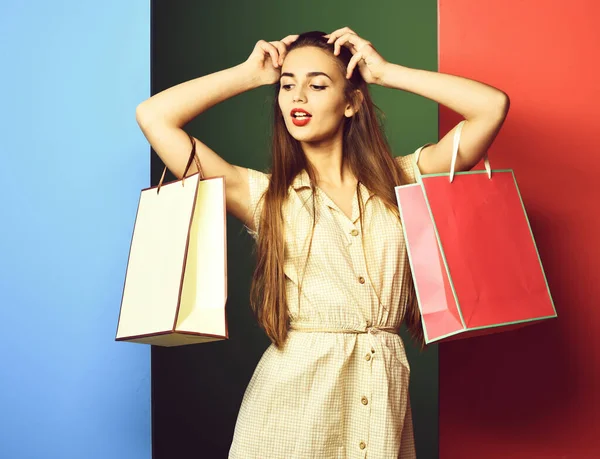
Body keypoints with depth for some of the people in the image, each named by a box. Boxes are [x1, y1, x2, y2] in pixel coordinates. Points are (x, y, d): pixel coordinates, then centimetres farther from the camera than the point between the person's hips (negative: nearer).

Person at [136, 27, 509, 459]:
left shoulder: (398, 181, 8)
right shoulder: (264, 195, 4)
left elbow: (493, 106, 1)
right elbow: (154, 117, -2)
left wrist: (385, 72, 4)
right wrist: (249, 74, 7)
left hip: (385, 399, 2)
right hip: (292, 395, -1)